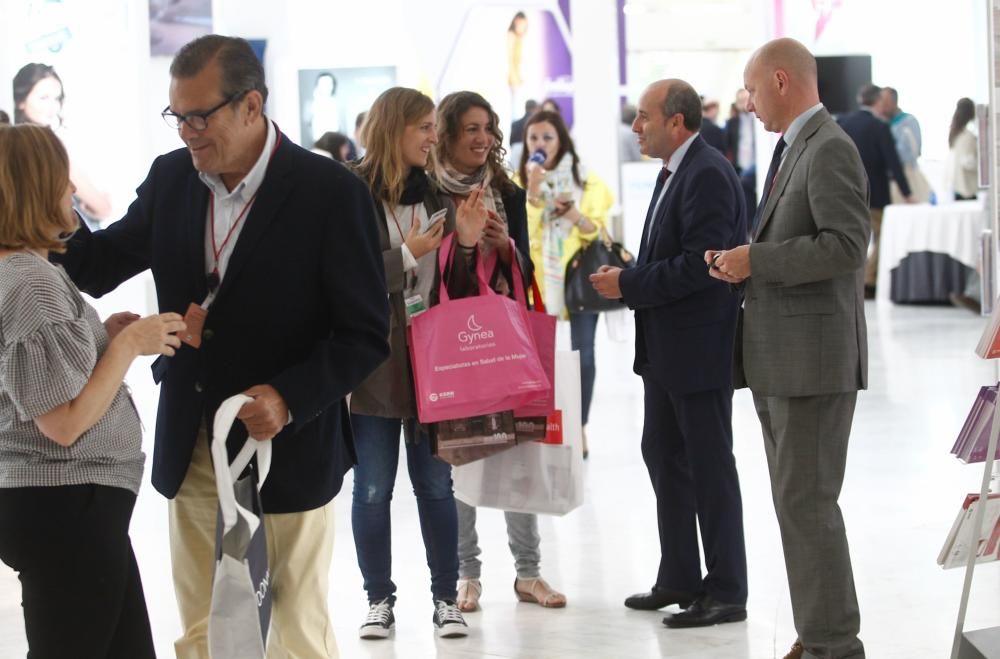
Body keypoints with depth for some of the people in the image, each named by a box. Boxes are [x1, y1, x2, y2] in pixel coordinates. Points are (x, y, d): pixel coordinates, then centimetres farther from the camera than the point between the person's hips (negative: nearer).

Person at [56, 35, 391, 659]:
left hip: (290, 450, -5)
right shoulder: (170, 178, 1)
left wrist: (289, 397, -26)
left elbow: (366, 335, -12)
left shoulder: (332, 193, -14)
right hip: (192, 450, 5)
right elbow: (100, 266, 6)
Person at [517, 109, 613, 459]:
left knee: (582, 353, -1)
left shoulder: (586, 180, 5)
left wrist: (576, 216, -17)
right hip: (538, 280, 0)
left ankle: (579, 427, 9)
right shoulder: (518, 182, 5)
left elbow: (597, 231, 1)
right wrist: (533, 190, -17)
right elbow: (519, 232, -8)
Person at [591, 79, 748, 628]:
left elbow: (699, 264, -26)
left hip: (698, 349, -10)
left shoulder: (708, 175, -19)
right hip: (665, 347, 10)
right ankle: (679, 579, 27)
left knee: (709, 468, -1)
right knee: (663, 455, 16)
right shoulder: (674, 172, 13)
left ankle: (727, 592, 8)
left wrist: (629, 285, -20)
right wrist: (626, 279, 4)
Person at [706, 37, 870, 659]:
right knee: (796, 502, 13)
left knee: (808, 503, -7)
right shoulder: (793, 149, 17)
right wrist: (744, 263, 7)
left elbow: (846, 245, -22)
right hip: (779, 358, 10)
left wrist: (755, 260, -17)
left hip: (813, 355, -10)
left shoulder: (830, 149, -13)